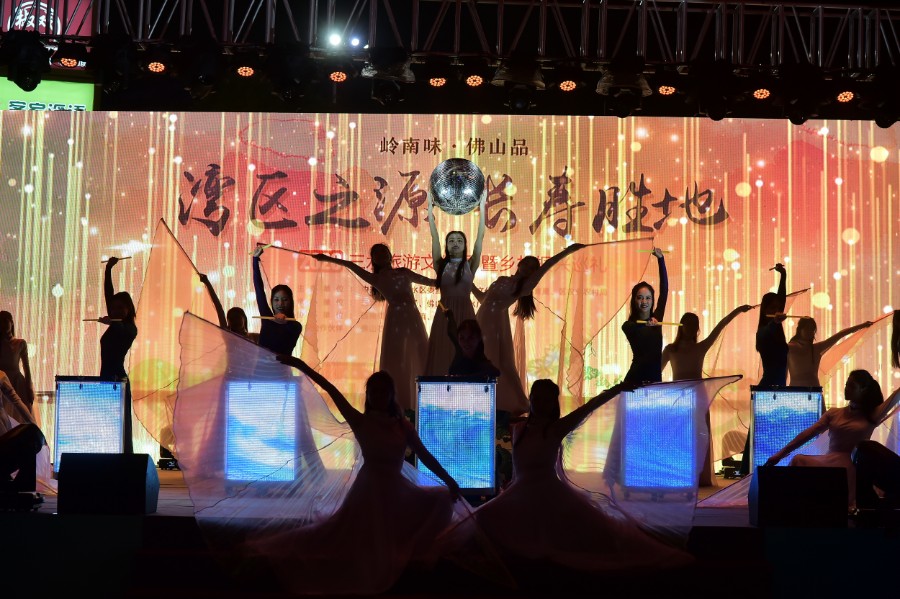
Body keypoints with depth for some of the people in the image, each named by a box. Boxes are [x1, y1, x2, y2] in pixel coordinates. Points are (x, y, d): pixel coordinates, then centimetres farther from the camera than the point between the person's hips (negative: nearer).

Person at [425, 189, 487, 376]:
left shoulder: (470, 265, 4)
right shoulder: (441, 264, 5)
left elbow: (480, 237, -1)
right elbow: (434, 237, 0)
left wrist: (482, 206, -4)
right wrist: (430, 207, -5)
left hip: (464, 313, 0)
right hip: (444, 314, 0)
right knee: (441, 359, 0)